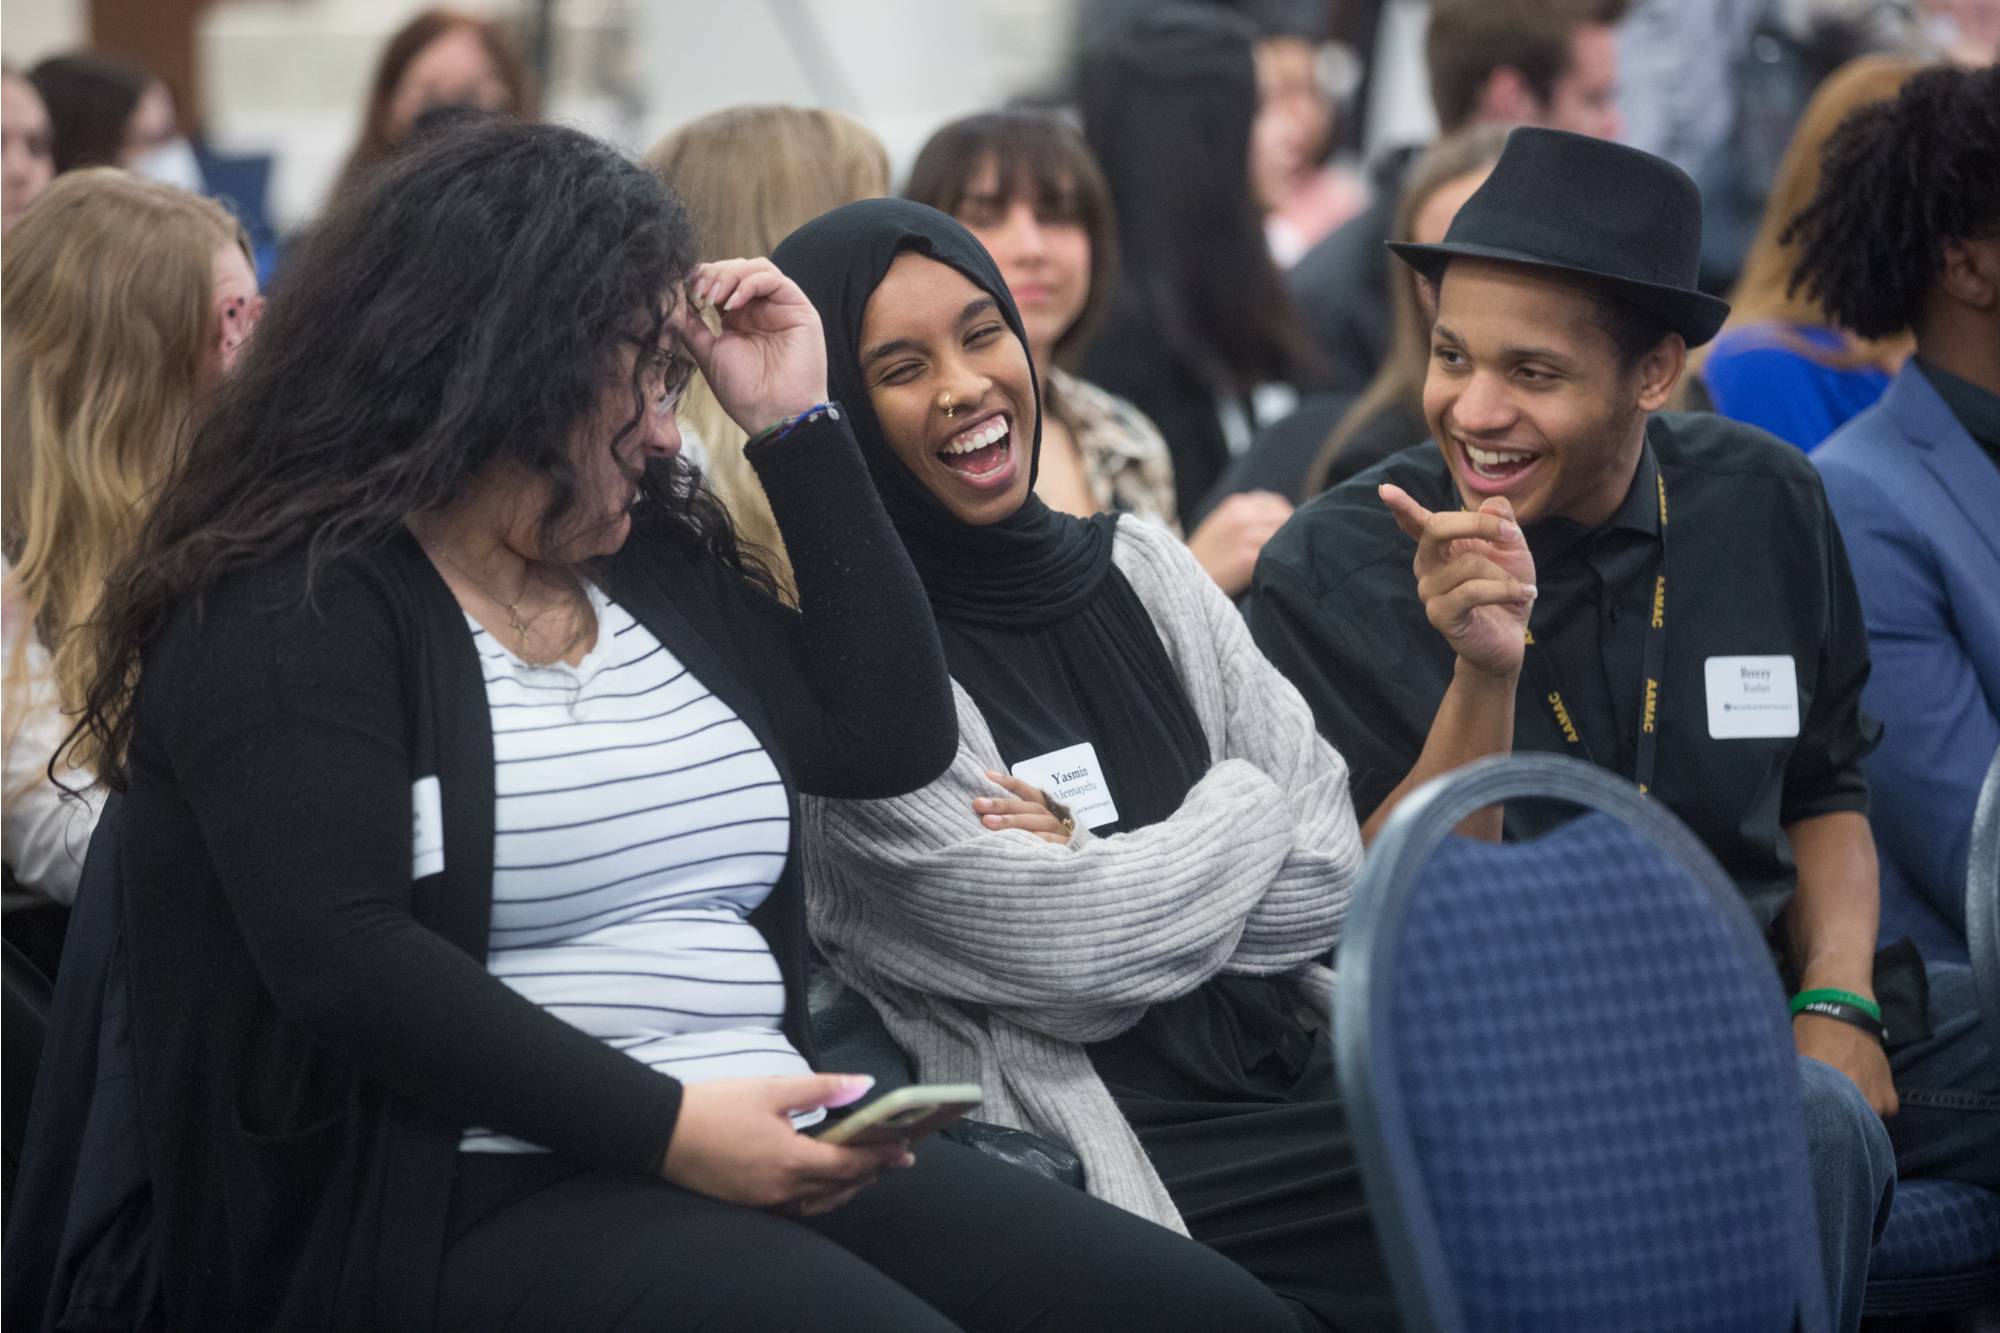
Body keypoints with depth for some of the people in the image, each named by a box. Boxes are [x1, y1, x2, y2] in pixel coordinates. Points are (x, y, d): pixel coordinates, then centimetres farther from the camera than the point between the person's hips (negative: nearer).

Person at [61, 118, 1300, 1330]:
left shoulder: (654, 563, 18)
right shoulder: (294, 613, -5)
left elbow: (895, 737, 14)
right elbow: (342, 958, -17)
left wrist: (797, 422, 13)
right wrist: (664, 1128, -22)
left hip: (759, 1151, 8)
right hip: (475, 1198, -7)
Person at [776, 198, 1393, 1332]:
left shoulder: (1146, 573, 14)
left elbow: (1332, 883, 8)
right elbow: (1073, 951, -12)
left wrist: (1095, 875, -5)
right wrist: (1242, 808, 4)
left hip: (1302, 1090, 6)